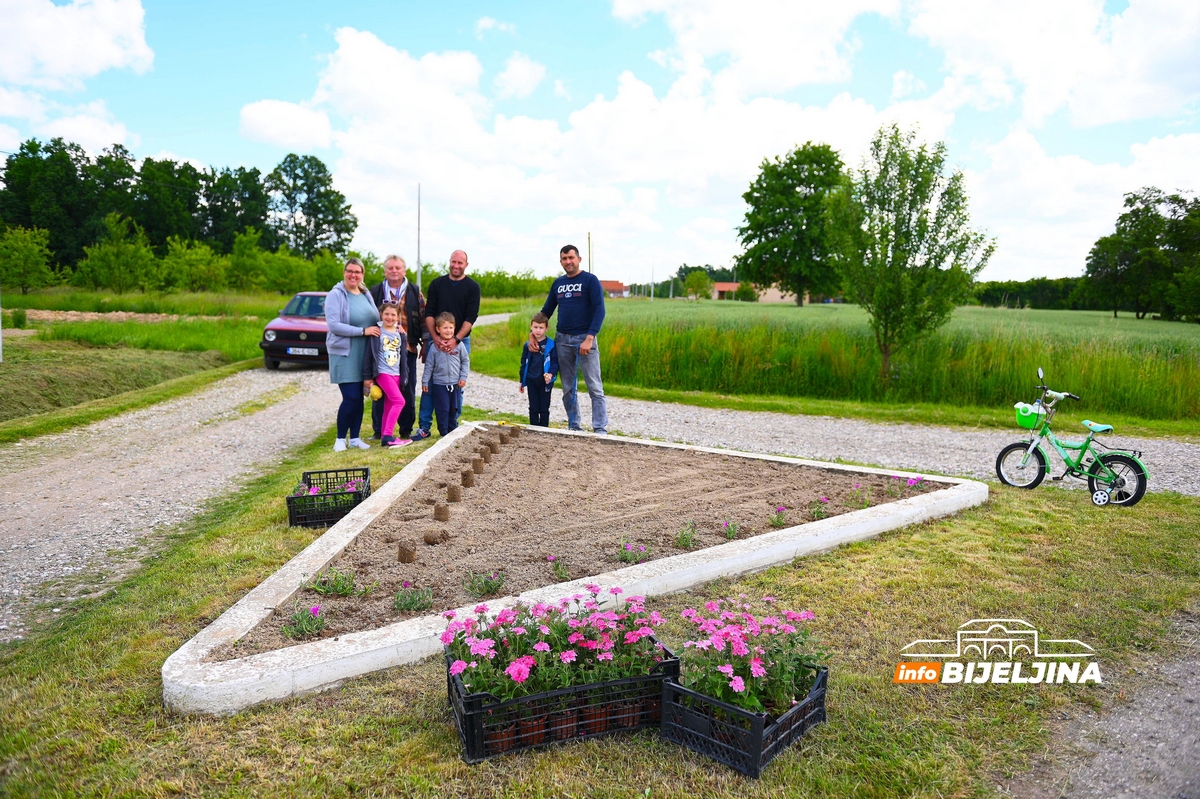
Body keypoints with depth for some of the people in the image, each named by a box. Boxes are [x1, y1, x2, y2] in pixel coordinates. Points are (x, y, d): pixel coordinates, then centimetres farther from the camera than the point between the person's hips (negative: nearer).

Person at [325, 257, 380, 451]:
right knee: (351, 397, -10)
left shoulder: (366, 294, 10)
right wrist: (363, 331, -20)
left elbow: (375, 320, 17)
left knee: (359, 398, 8)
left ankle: (355, 437, 18)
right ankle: (340, 438, 6)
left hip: (364, 354, 6)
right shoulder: (336, 295, -9)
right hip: (344, 354, -5)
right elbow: (333, 325, -17)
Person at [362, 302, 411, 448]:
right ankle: (387, 436, -16)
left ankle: (385, 437, 14)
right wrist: (367, 377, -6)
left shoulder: (400, 334, 10)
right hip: (383, 373, -6)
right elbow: (368, 355, -4)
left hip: (397, 374, 6)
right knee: (399, 401, -18)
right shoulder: (377, 333, -4)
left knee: (389, 406, 8)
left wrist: (404, 376, 11)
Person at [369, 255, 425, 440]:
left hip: (407, 348, 0)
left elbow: (423, 318, 9)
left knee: (407, 389, 5)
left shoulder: (415, 292, 9)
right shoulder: (375, 291, 8)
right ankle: (379, 429, 13)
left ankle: (406, 429, 15)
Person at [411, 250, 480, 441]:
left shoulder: (472, 287, 2)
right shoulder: (437, 284, 7)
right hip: (436, 340, 1)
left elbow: (470, 318, -6)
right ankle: (424, 427, 5)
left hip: (460, 341, -1)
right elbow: (429, 313, 2)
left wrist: (455, 339, -18)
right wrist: (436, 338, -12)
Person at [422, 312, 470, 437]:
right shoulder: (434, 347, -4)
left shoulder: (459, 345, -3)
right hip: (439, 384, -1)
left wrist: (463, 377, -1)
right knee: (442, 409, 1)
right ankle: (443, 432, 12)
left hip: (455, 384, 1)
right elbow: (429, 365, 2)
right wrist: (425, 381, 2)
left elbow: (465, 361, 5)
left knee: (454, 408, 11)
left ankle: (453, 430, 26)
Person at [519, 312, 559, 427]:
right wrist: (522, 382, 12)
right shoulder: (528, 346, 5)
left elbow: (555, 362, -7)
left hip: (545, 381, -3)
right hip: (531, 381, 3)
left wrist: (551, 374, -24)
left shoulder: (551, 345, -7)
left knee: (544, 408, 6)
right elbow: (524, 364, 11)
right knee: (533, 408, 9)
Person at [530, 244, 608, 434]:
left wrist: (589, 338, -19)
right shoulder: (557, 283, 13)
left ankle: (600, 429, -2)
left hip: (584, 339, -5)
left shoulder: (590, 280, -3)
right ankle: (574, 427, 18)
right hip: (562, 340, 5)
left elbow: (599, 310, -10)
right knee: (568, 388, 9)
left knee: (595, 387, -5)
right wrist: (533, 333, 9)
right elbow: (546, 311, 19)